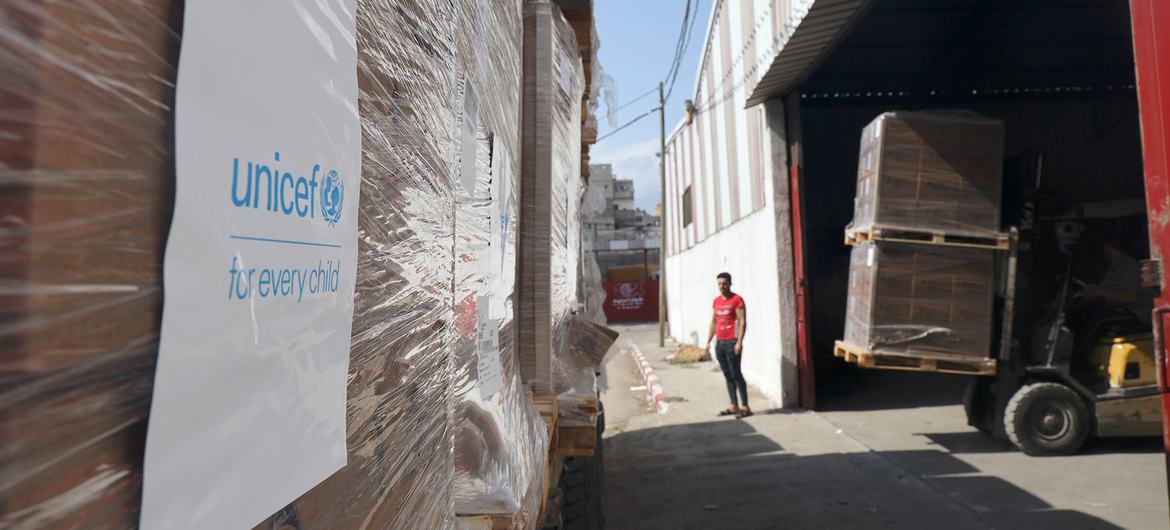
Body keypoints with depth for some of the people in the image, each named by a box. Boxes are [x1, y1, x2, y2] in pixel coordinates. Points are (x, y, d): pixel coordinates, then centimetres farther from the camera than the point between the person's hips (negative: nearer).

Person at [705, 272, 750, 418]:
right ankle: (734, 406, 13)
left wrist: (739, 342, -19)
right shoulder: (716, 301, 14)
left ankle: (745, 407, 2)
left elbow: (742, 322, -12)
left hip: (732, 343, -7)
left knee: (736, 374, -6)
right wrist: (709, 341, 15)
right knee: (727, 375, 8)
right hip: (719, 343, 7)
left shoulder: (737, 300, -6)